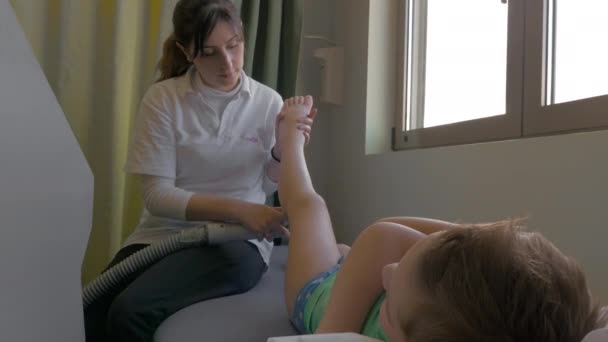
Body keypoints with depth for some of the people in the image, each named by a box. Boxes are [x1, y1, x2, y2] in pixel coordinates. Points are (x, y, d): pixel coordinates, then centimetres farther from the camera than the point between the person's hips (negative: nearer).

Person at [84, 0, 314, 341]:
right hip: (166, 233, 1)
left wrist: (282, 149, -13)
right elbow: (157, 196, -9)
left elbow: (268, 189, 9)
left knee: (130, 311, -26)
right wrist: (236, 210, -21)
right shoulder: (163, 99, -2)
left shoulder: (268, 102, 3)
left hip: (237, 241, 0)